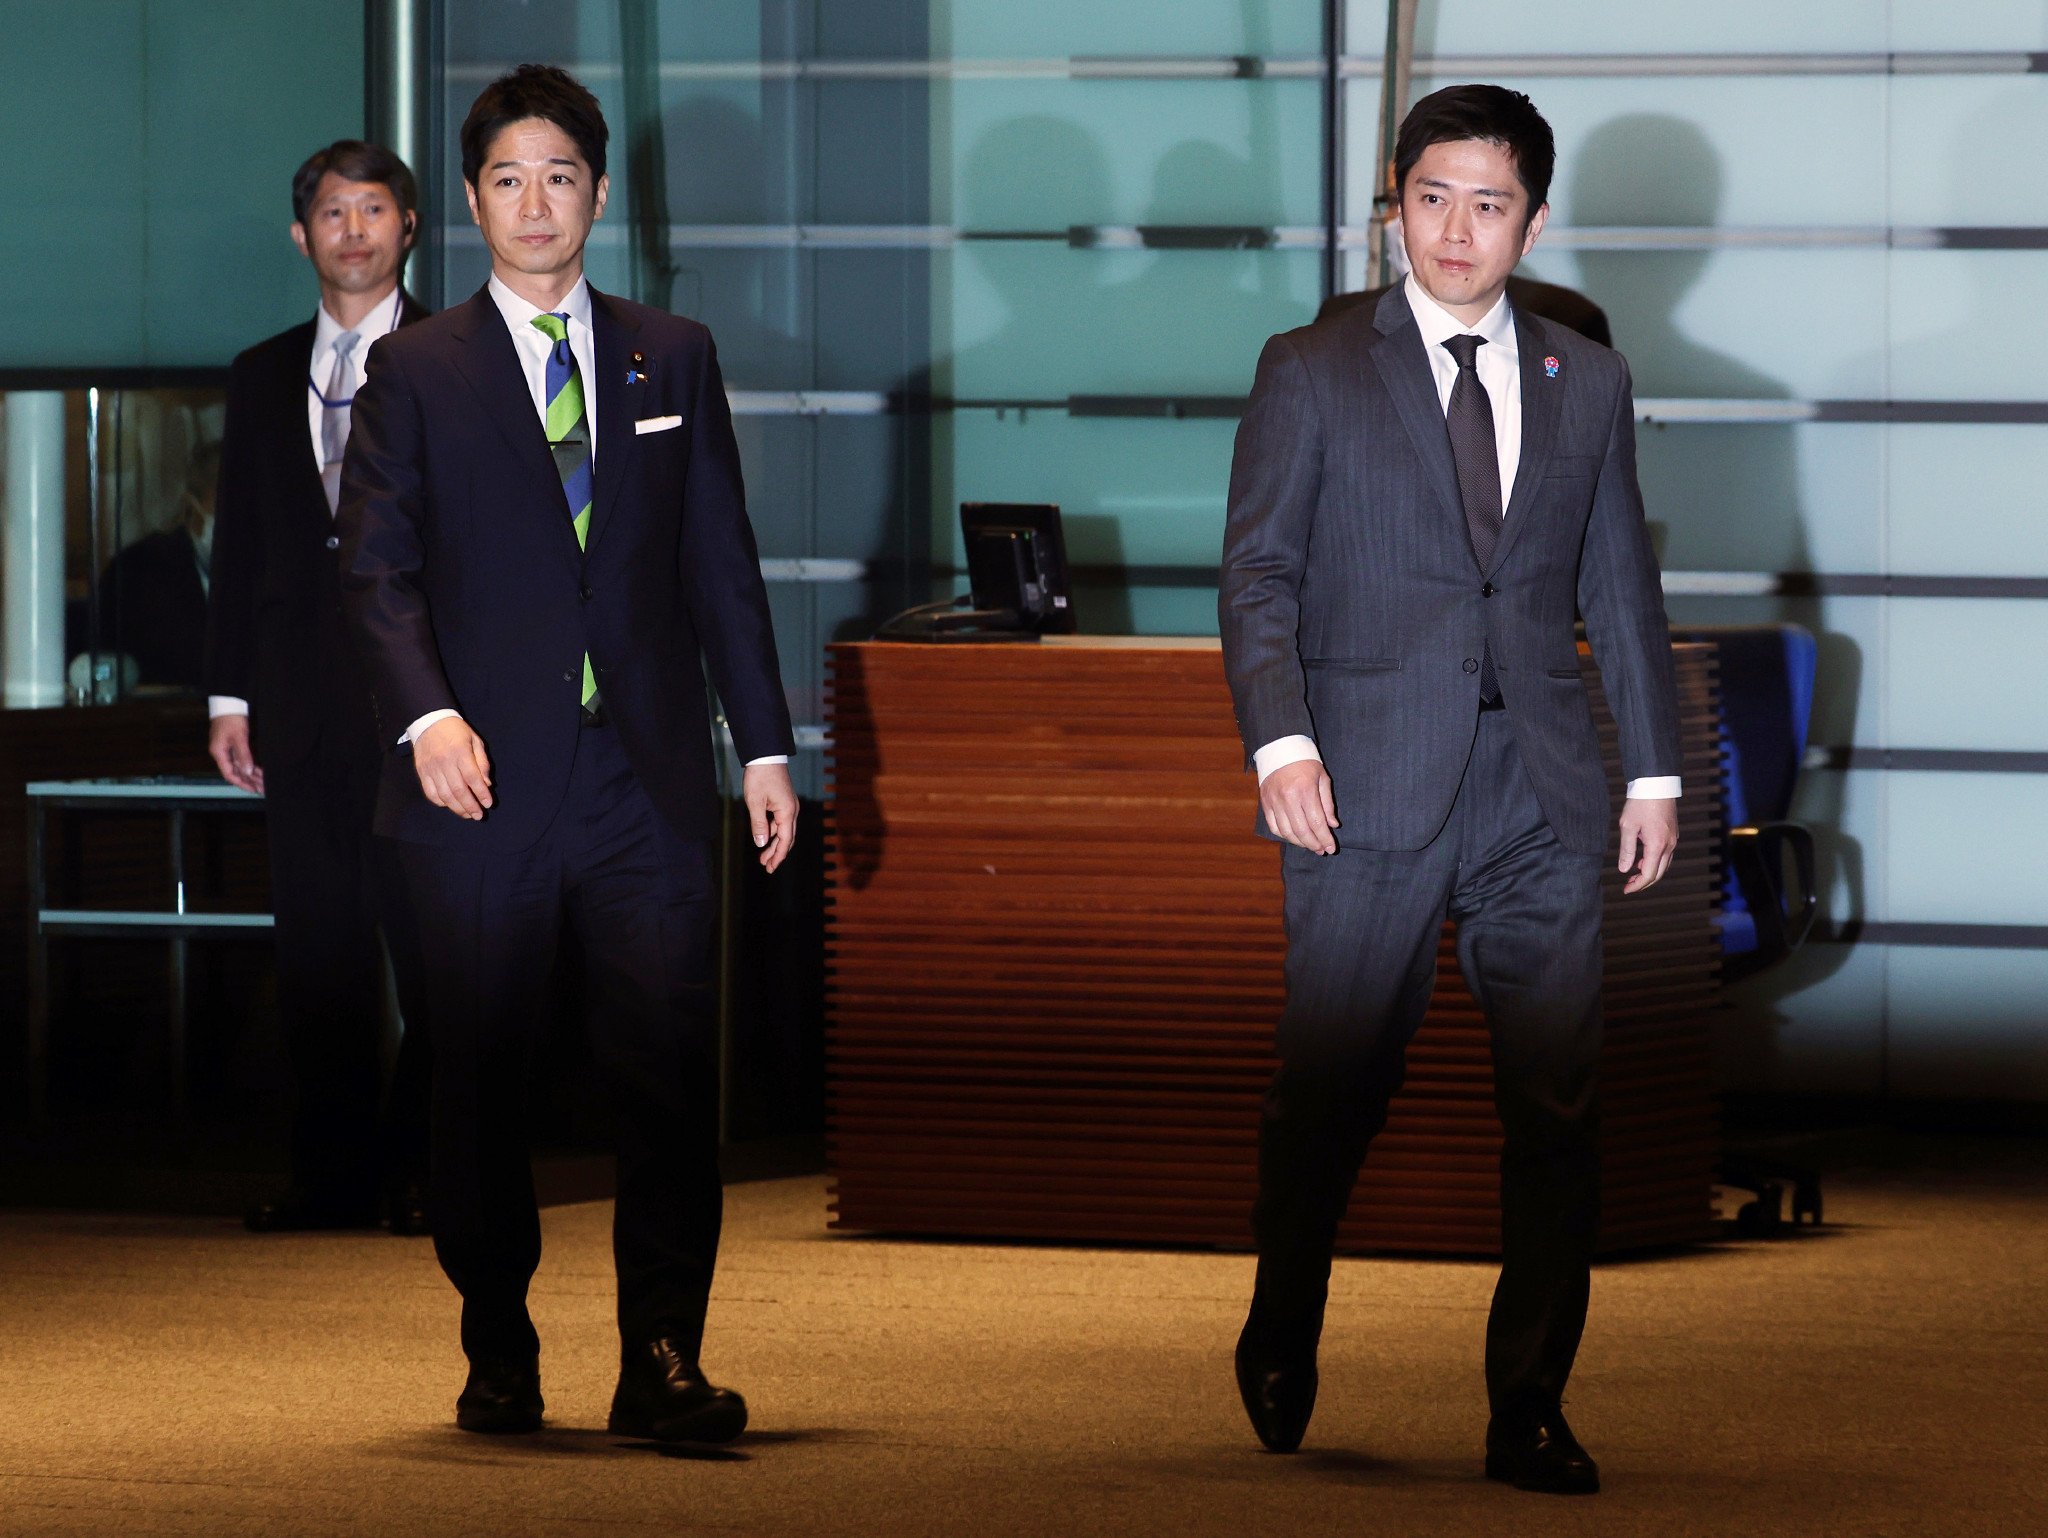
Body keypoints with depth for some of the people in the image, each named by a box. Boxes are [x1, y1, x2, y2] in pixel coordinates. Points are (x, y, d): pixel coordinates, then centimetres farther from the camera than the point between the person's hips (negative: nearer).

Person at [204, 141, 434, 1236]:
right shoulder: (263, 378, 16)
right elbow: (239, 549, 15)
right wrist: (231, 696, 8)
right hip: (304, 699, 4)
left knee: (431, 940, -4)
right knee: (317, 941, 4)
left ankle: (427, 1173, 2)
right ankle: (334, 1173, 9)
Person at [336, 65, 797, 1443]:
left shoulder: (673, 360, 14)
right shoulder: (416, 372, 7)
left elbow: (723, 564, 14)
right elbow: (379, 567, 0)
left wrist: (767, 746, 8)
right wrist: (427, 716, -15)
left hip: (648, 775, 1)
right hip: (485, 777, -1)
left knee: (673, 1069, -9)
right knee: (483, 1081, 4)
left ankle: (662, 1361, -10)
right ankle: (499, 1357, 16)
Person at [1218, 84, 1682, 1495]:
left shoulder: (1587, 383, 13)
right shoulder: (1313, 373, 5)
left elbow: (1621, 585, 16)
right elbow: (1260, 571, 0)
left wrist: (1656, 766, 11)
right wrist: (1282, 740, -12)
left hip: (1541, 796, 2)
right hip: (1372, 789, -2)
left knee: (1558, 1109, -2)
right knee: (1331, 1096, 2)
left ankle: (1530, 1407, 4)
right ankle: (1281, 1359, 24)